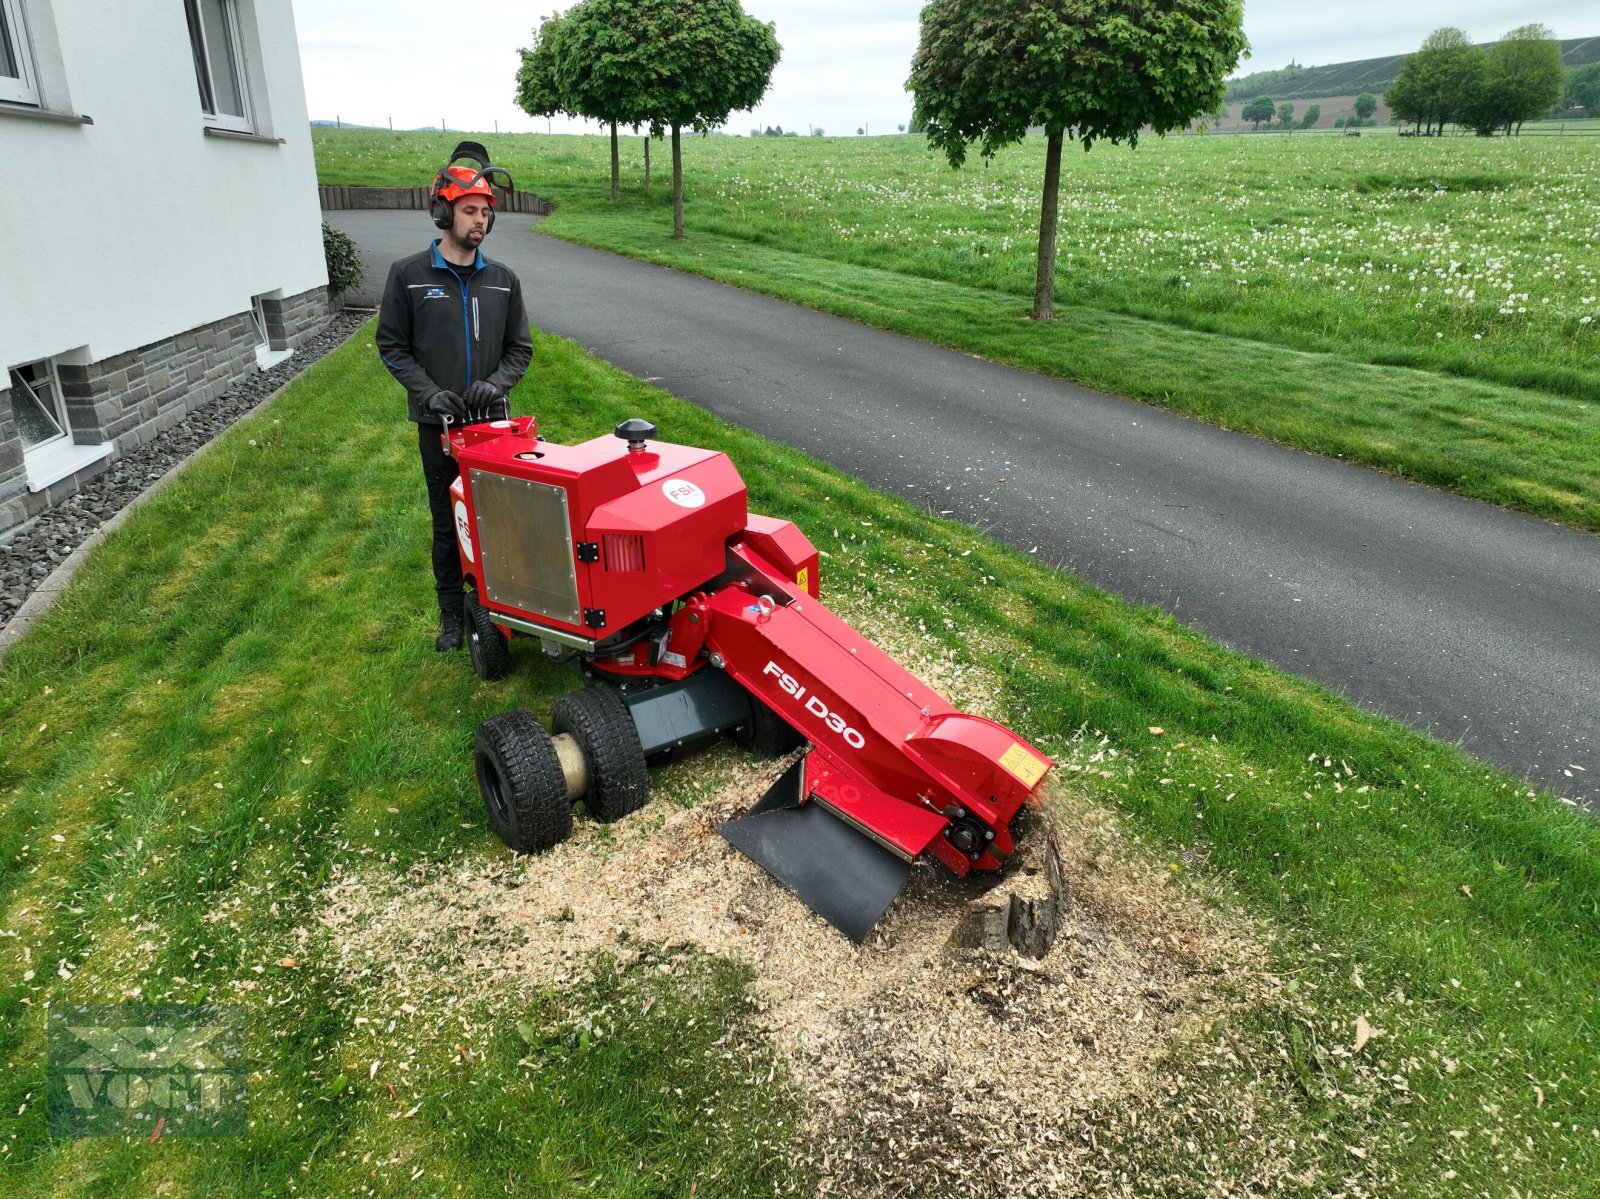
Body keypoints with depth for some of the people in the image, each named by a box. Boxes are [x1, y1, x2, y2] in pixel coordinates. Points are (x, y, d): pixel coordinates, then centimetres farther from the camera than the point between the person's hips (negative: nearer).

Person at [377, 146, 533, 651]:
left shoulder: (503, 280, 5)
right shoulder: (408, 275, -2)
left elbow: (520, 348, 8)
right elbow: (392, 346, 1)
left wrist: (495, 383, -11)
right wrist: (428, 392, -14)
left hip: (492, 420, 2)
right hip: (438, 424, -2)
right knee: (448, 523, 7)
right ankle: (452, 614, 20)